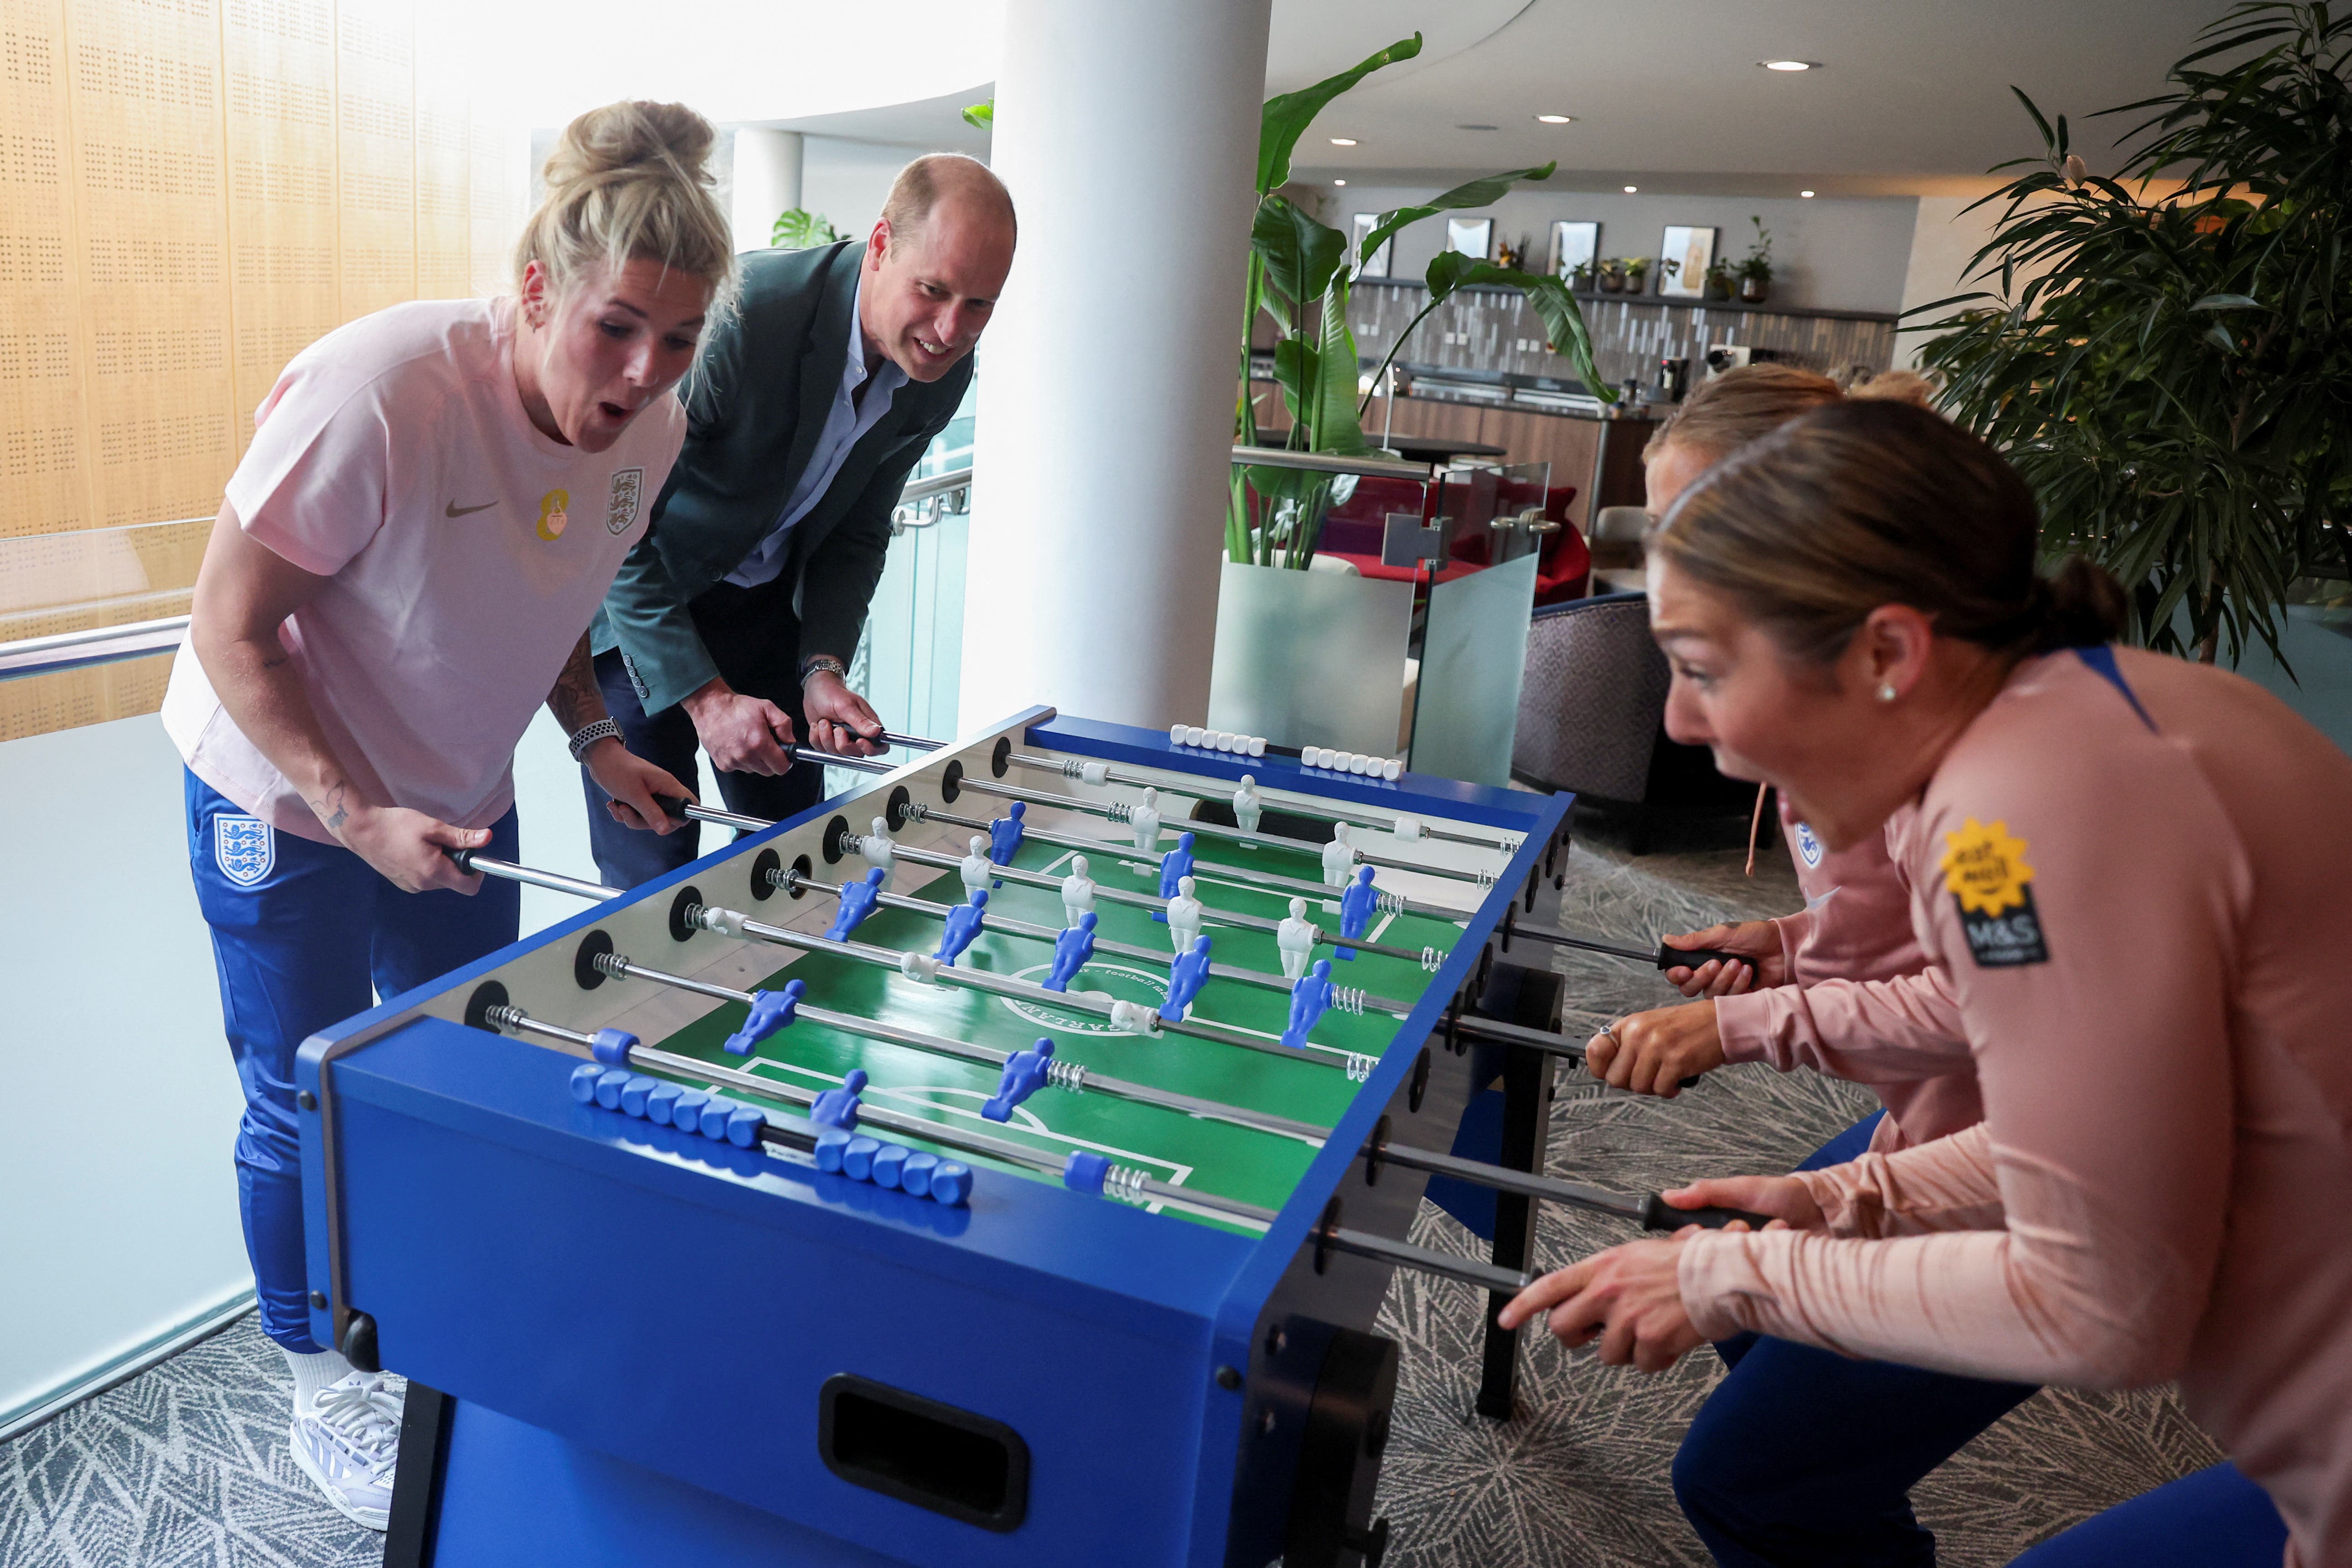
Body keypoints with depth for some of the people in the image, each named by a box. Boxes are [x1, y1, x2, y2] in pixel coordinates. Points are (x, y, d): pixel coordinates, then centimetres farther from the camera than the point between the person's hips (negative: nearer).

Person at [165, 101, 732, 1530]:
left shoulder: (652, 428, -11)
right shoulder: (378, 392, -32)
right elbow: (231, 630, -23)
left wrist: (595, 739, -7)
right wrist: (354, 814, -28)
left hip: (461, 801, 6)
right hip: (283, 798, -5)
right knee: (308, 1108, 7)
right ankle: (323, 1388, 31)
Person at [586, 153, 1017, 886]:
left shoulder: (944, 373, -10)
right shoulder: (737, 317, -32)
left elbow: (856, 534, 2)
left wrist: (823, 668, -14)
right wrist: (703, 696, -29)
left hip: (763, 597, 6)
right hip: (631, 597, -5)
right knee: (654, 874, -5)